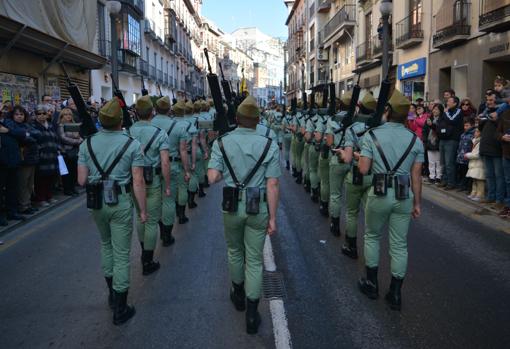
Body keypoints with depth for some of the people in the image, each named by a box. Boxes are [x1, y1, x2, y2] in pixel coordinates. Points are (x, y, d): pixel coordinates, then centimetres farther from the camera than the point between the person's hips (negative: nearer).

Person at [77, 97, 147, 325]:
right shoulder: (132, 144, -10)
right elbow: (138, 182, -13)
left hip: (96, 202, 4)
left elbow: (81, 180, -1)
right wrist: (143, 210, -4)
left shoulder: (87, 144, 0)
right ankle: (120, 309, 13)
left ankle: (112, 293, 36)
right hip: (120, 203, -4)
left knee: (106, 244, 26)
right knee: (121, 254, 4)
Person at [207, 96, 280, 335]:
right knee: (254, 260, 9)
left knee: (234, 251, 24)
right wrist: (272, 217, -4)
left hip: (232, 206, 1)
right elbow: (272, 185, -10)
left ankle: (238, 293, 44)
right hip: (258, 208, -1)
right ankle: (252, 313, 13)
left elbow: (212, 178, -12)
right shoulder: (269, 145, -8)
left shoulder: (222, 143, -5)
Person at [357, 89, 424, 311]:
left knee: (372, 237, 18)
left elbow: (363, 169, -10)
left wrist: (360, 157, 12)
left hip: (379, 195, -2)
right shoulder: (415, 140, 2)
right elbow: (416, 176, 2)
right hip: (404, 197, 2)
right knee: (399, 245, 9)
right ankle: (395, 294, 17)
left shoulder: (372, 135, -6)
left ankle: (371, 284, 27)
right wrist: (417, 203, 9)